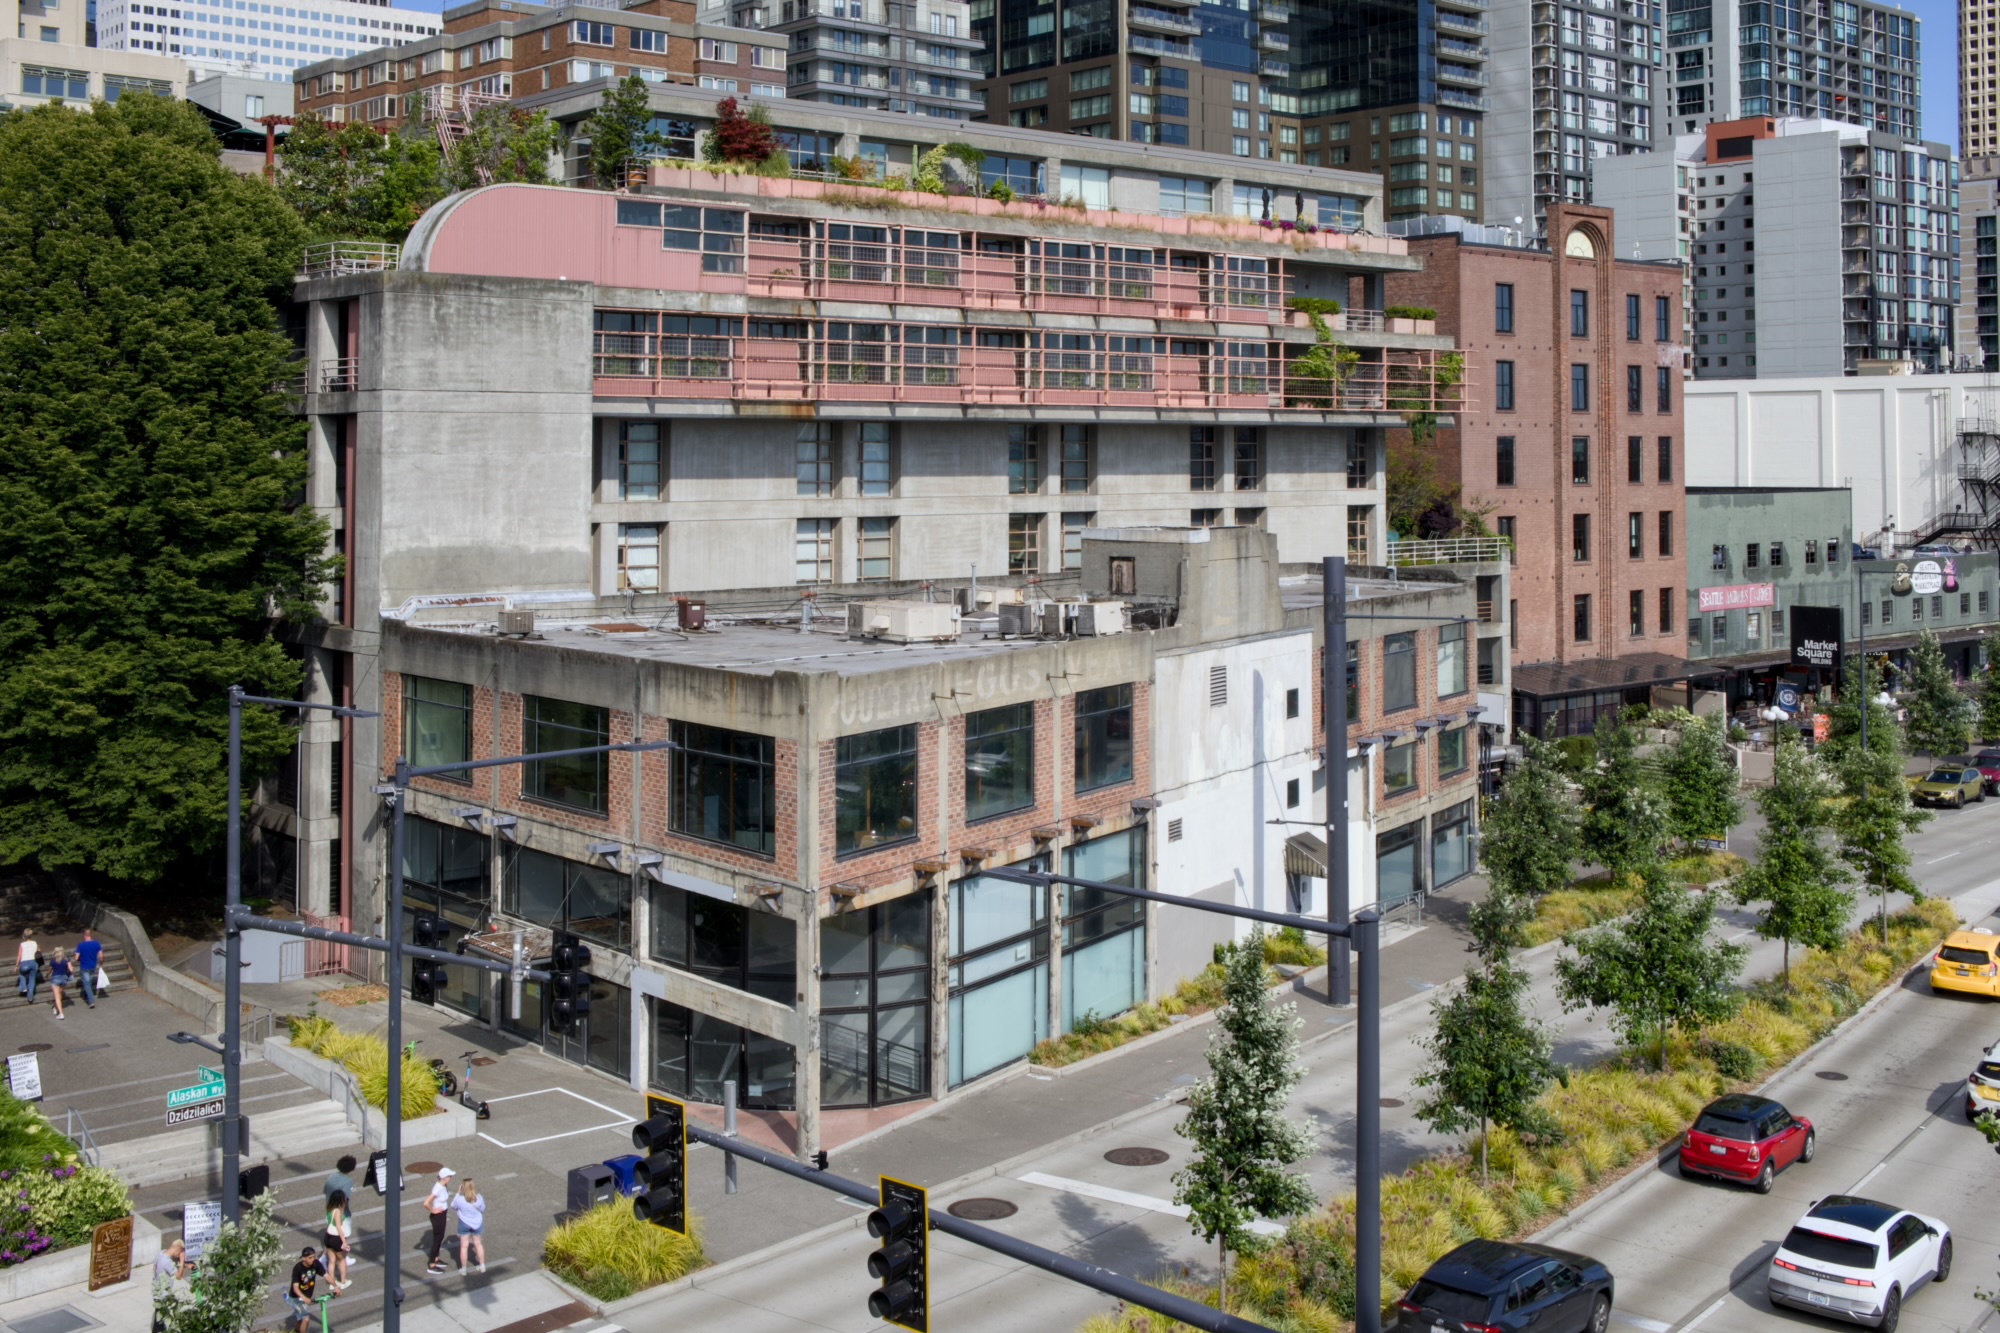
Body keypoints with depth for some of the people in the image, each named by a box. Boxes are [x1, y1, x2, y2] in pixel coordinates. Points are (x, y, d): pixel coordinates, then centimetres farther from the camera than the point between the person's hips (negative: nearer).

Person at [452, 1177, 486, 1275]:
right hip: (477, 1223, 2)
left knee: (464, 1246, 13)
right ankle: (482, 1266, 30)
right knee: (478, 1244, 21)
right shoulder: (478, 1198, -20)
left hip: (464, 1224, -2)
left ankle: (463, 1269, 21)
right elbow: (482, 1209, -3)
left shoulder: (459, 1199, -26)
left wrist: (458, 1193, -4)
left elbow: (453, 1207, -5)